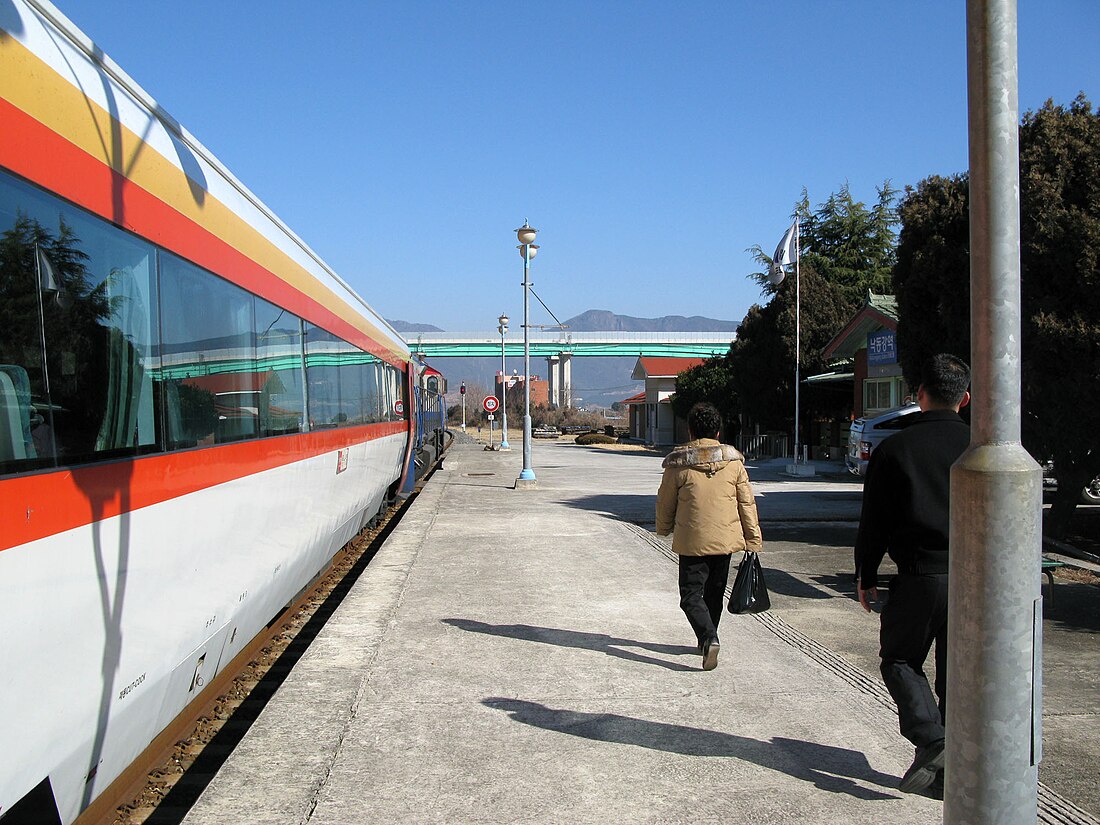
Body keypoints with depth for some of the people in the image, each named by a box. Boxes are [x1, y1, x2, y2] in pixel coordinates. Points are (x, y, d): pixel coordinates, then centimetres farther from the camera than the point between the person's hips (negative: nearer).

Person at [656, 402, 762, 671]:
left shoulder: (678, 463, -9)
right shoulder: (733, 460, -1)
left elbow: (665, 502, 1)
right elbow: (747, 503, 2)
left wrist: (664, 529, 20)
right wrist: (753, 540, 8)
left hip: (692, 542, -3)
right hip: (726, 540, 4)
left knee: (691, 595, 3)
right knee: (714, 593, 20)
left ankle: (709, 639, -19)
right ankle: (707, 640, 31)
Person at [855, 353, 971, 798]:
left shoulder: (894, 449, -4)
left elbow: (873, 522, -1)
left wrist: (866, 578, 10)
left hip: (919, 577, -3)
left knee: (899, 660, 13)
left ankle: (931, 740, -8)